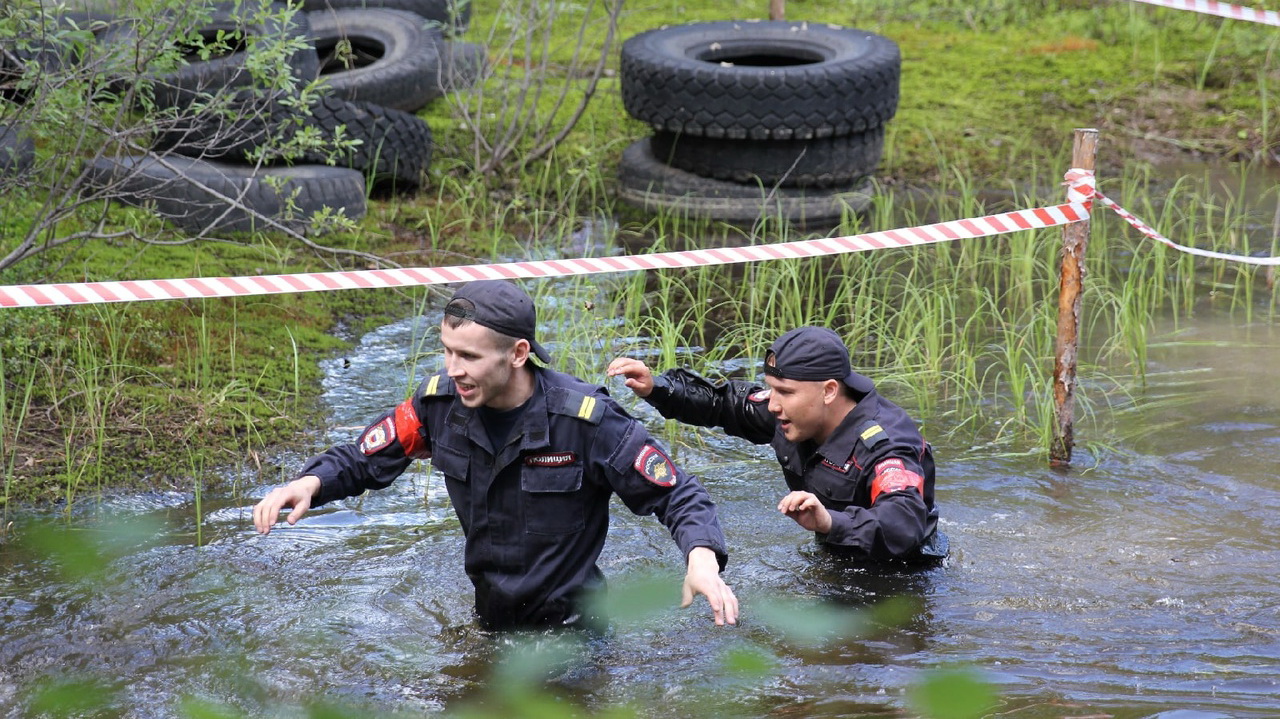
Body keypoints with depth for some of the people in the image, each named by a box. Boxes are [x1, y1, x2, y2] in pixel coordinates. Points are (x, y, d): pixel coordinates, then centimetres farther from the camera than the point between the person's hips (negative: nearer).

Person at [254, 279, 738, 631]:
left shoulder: (584, 420, -23)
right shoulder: (440, 403, -10)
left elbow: (677, 495, -17)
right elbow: (362, 460, 3)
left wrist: (702, 558, -37)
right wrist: (310, 482, -20)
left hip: (570, 628, -4)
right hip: (488, 623, 5)